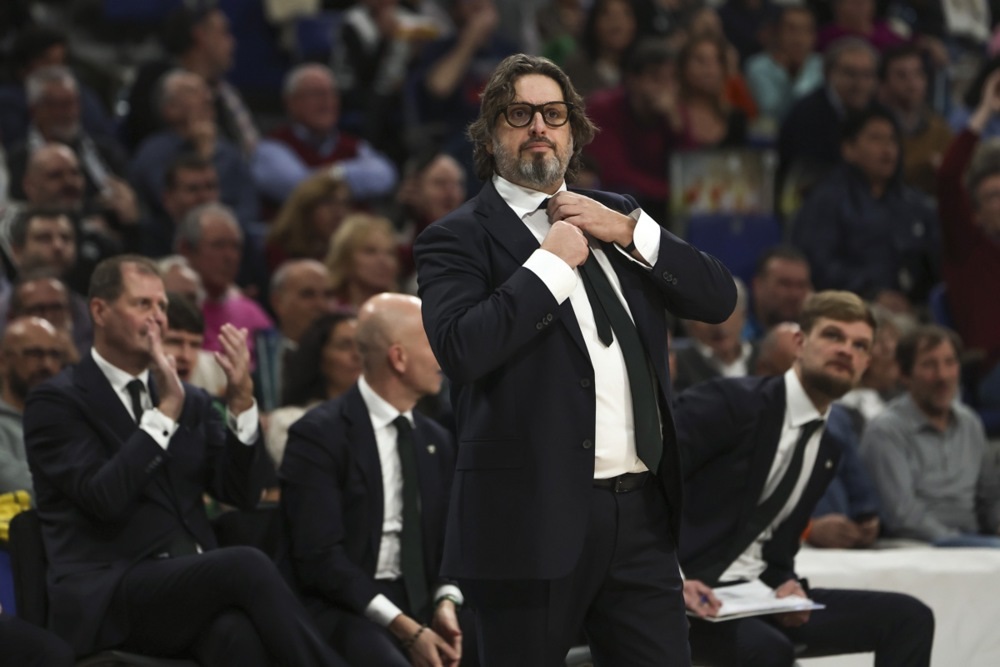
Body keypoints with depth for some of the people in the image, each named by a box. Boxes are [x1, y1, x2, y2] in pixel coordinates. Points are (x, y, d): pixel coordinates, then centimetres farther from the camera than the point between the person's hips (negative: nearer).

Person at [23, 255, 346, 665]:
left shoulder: (192, 403, 21)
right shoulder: (56, 401, 3)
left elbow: (241, 492, 9)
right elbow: (104, 496, -12)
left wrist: (241, 400, -4)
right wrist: (166, 411, -14)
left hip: (192, 589, 4)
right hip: (106, 600, -4)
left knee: (238, 631, -35)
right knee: (246, 566, -32)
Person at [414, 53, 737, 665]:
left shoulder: (617, 218, 17)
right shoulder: (458, 239, -2)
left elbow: (718, 298, 10)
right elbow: (460, 349, -19)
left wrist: (629, 231, -2)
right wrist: (552, 261, -13)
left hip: (641, 511, 5)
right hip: (534, 517, -5)